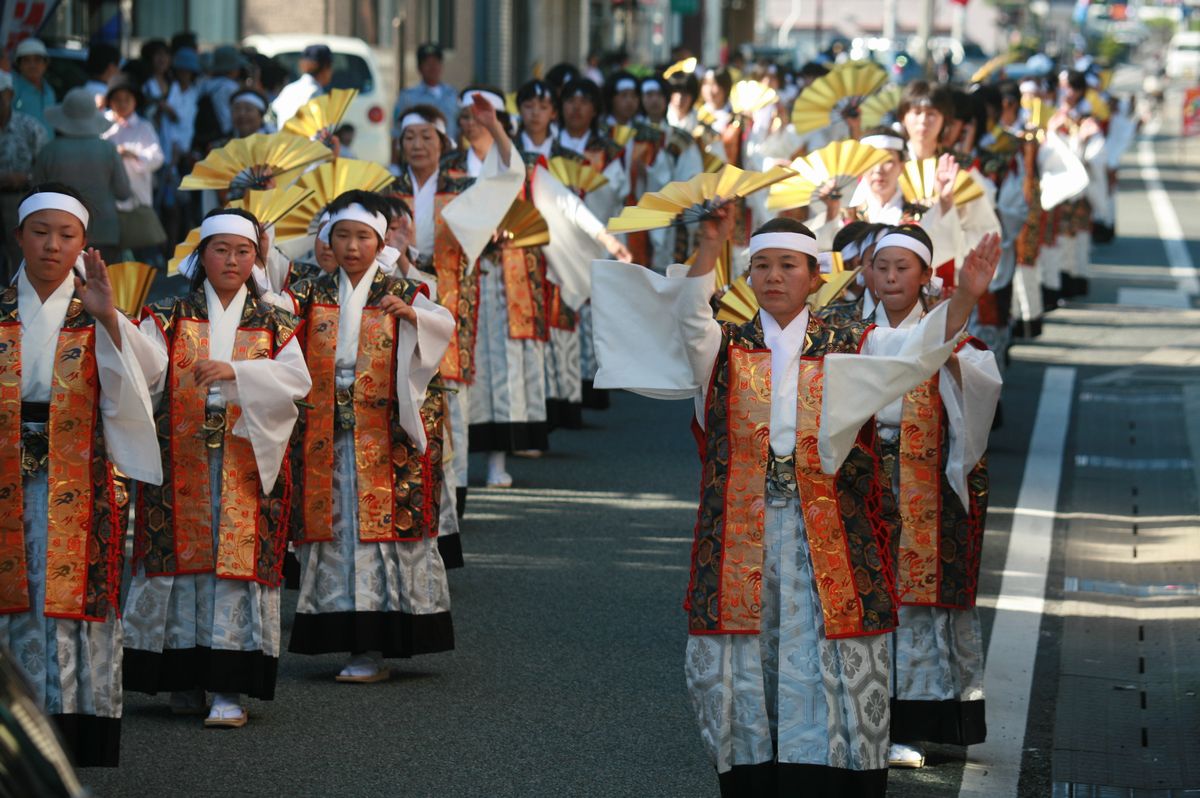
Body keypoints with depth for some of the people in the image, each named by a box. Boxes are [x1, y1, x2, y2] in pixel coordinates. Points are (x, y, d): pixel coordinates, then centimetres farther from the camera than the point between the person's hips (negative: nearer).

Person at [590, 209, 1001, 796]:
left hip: (828, 540, -1)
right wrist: (708, 252, -26)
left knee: (827, 670, -4)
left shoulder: (850, 349, 9)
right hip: (740, 538, 1)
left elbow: (918, 347, -7)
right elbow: (690, 321, -11)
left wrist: (965, 295, -24)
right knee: (745, 666, 2)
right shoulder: (724, 348, 10)